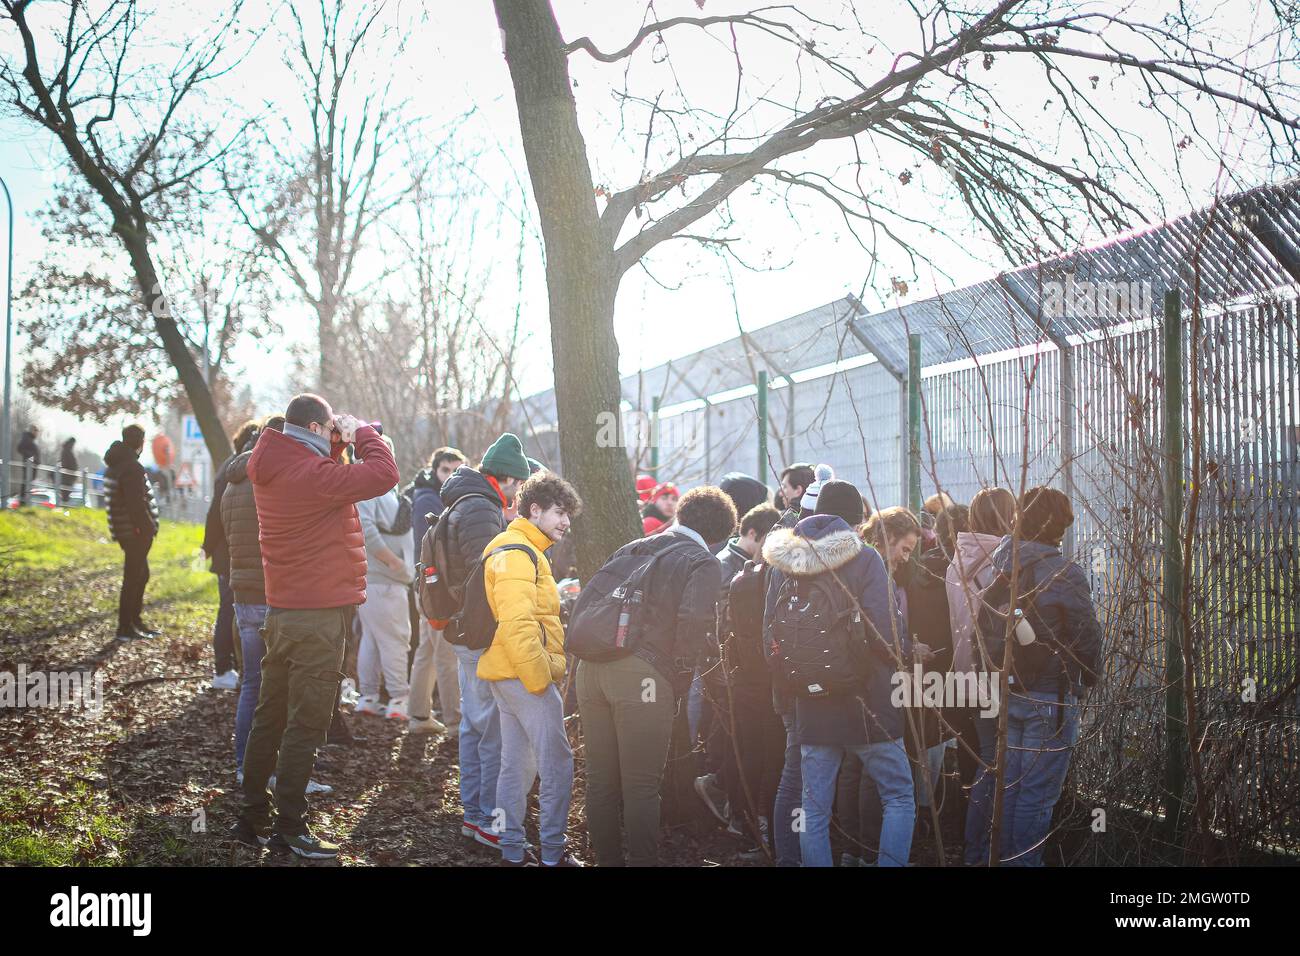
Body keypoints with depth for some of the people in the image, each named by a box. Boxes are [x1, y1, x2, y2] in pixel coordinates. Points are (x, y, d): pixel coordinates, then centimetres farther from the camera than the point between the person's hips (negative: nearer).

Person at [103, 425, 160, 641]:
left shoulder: (115, 464, 14)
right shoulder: (132, 467, -19)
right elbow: (136, 504, -24)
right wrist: (147, 529, -18)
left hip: (126, 531, 10)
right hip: (135, 532, -10)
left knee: (141, 575, 20)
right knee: (133, 578, -3)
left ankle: (135, 622, 28)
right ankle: (125, 628, 2)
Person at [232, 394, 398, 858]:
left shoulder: (273, 469, 9)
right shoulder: (312, 473, -19)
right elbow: (383, 474, -23)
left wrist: (340, 442, 9)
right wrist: (360, 433, -7)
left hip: (282, 611, 9)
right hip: (319, 615, -9)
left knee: (270, 717, 15)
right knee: (305, 724, -2)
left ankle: (252, 818, 22)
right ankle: (289, 828, 3)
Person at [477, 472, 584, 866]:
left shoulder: (519, 550, 20)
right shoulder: (517, 553, -14)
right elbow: (517, 624, -23)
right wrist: (540, 678, -20)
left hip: (508, 674, 11)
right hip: (526, 673, -11)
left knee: (518, 762, 13)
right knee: (557, 763, -6)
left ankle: (512, 849, 18)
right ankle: (553, 853, -2)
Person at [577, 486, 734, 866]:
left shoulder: (630, 550, 21)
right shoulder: (703, 563, 2)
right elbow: (694, 622, -14)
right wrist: (679, 680, -4)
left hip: (592, 667, 6)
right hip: (643, 677, -6)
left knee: (600, 779, 14)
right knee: (641, 787, 1)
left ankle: (606, 859, 25)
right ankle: (642, 861, 6)